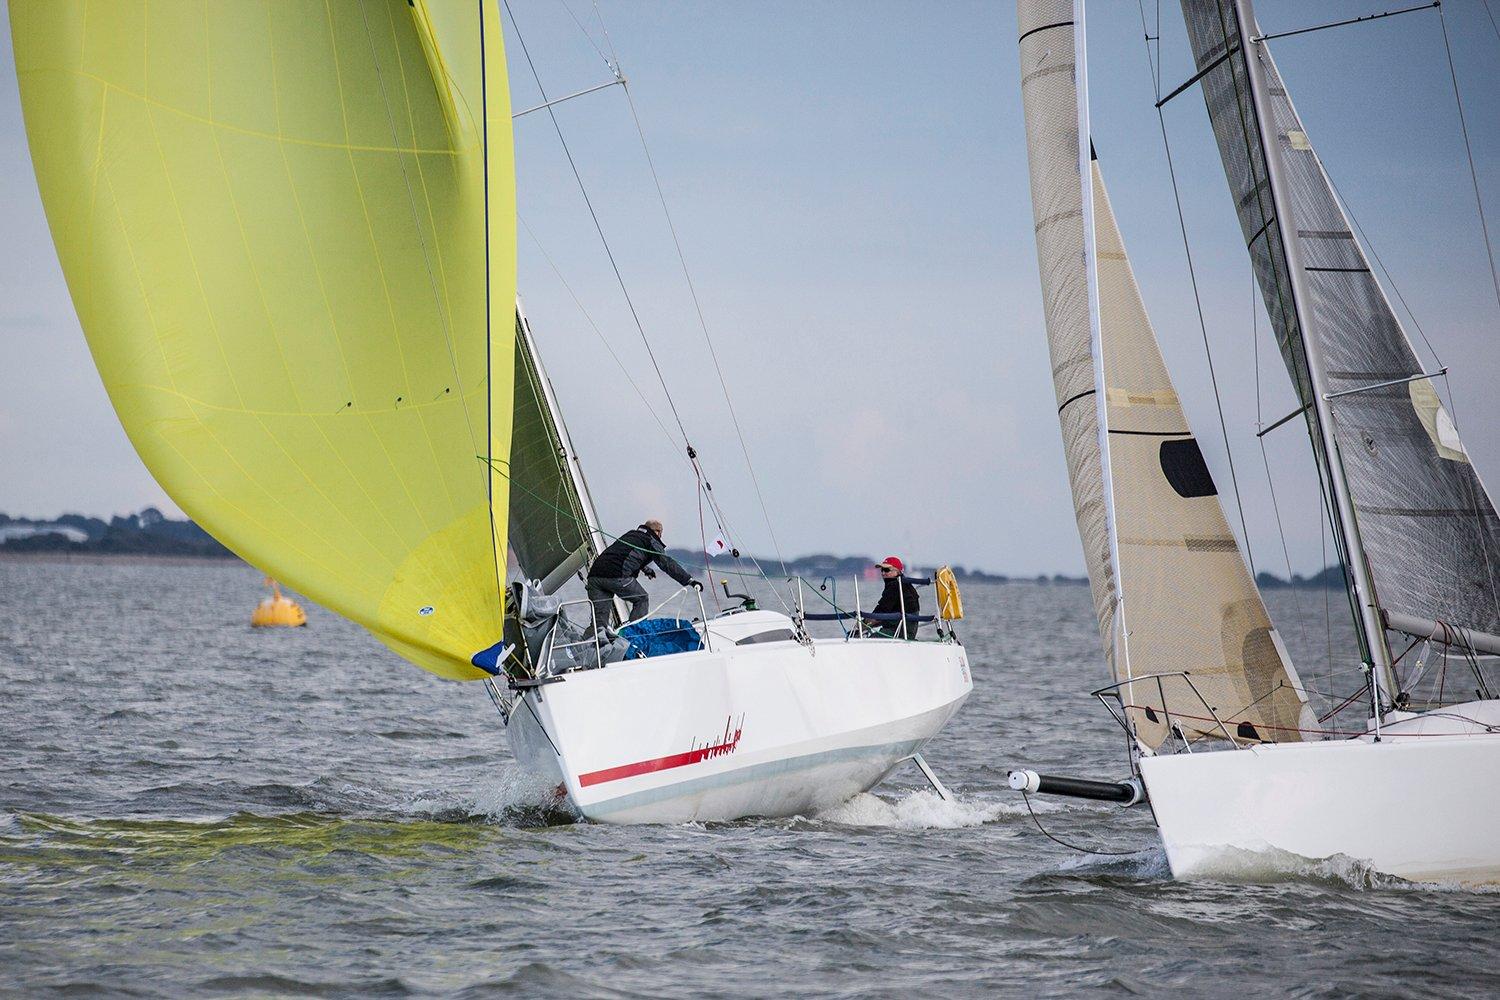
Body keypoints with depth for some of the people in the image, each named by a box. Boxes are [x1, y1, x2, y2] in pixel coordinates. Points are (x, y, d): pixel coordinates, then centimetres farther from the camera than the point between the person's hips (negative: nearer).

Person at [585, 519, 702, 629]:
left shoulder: (630, 534, 33)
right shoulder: (651, 541, 11)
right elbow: (667, 563, 3)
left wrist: (645, 569, 70)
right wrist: (690, 580, 5)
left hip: (595, 573, 7)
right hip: (617, 576, -7)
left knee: (600, 618, 7)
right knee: (642, 600, 13)